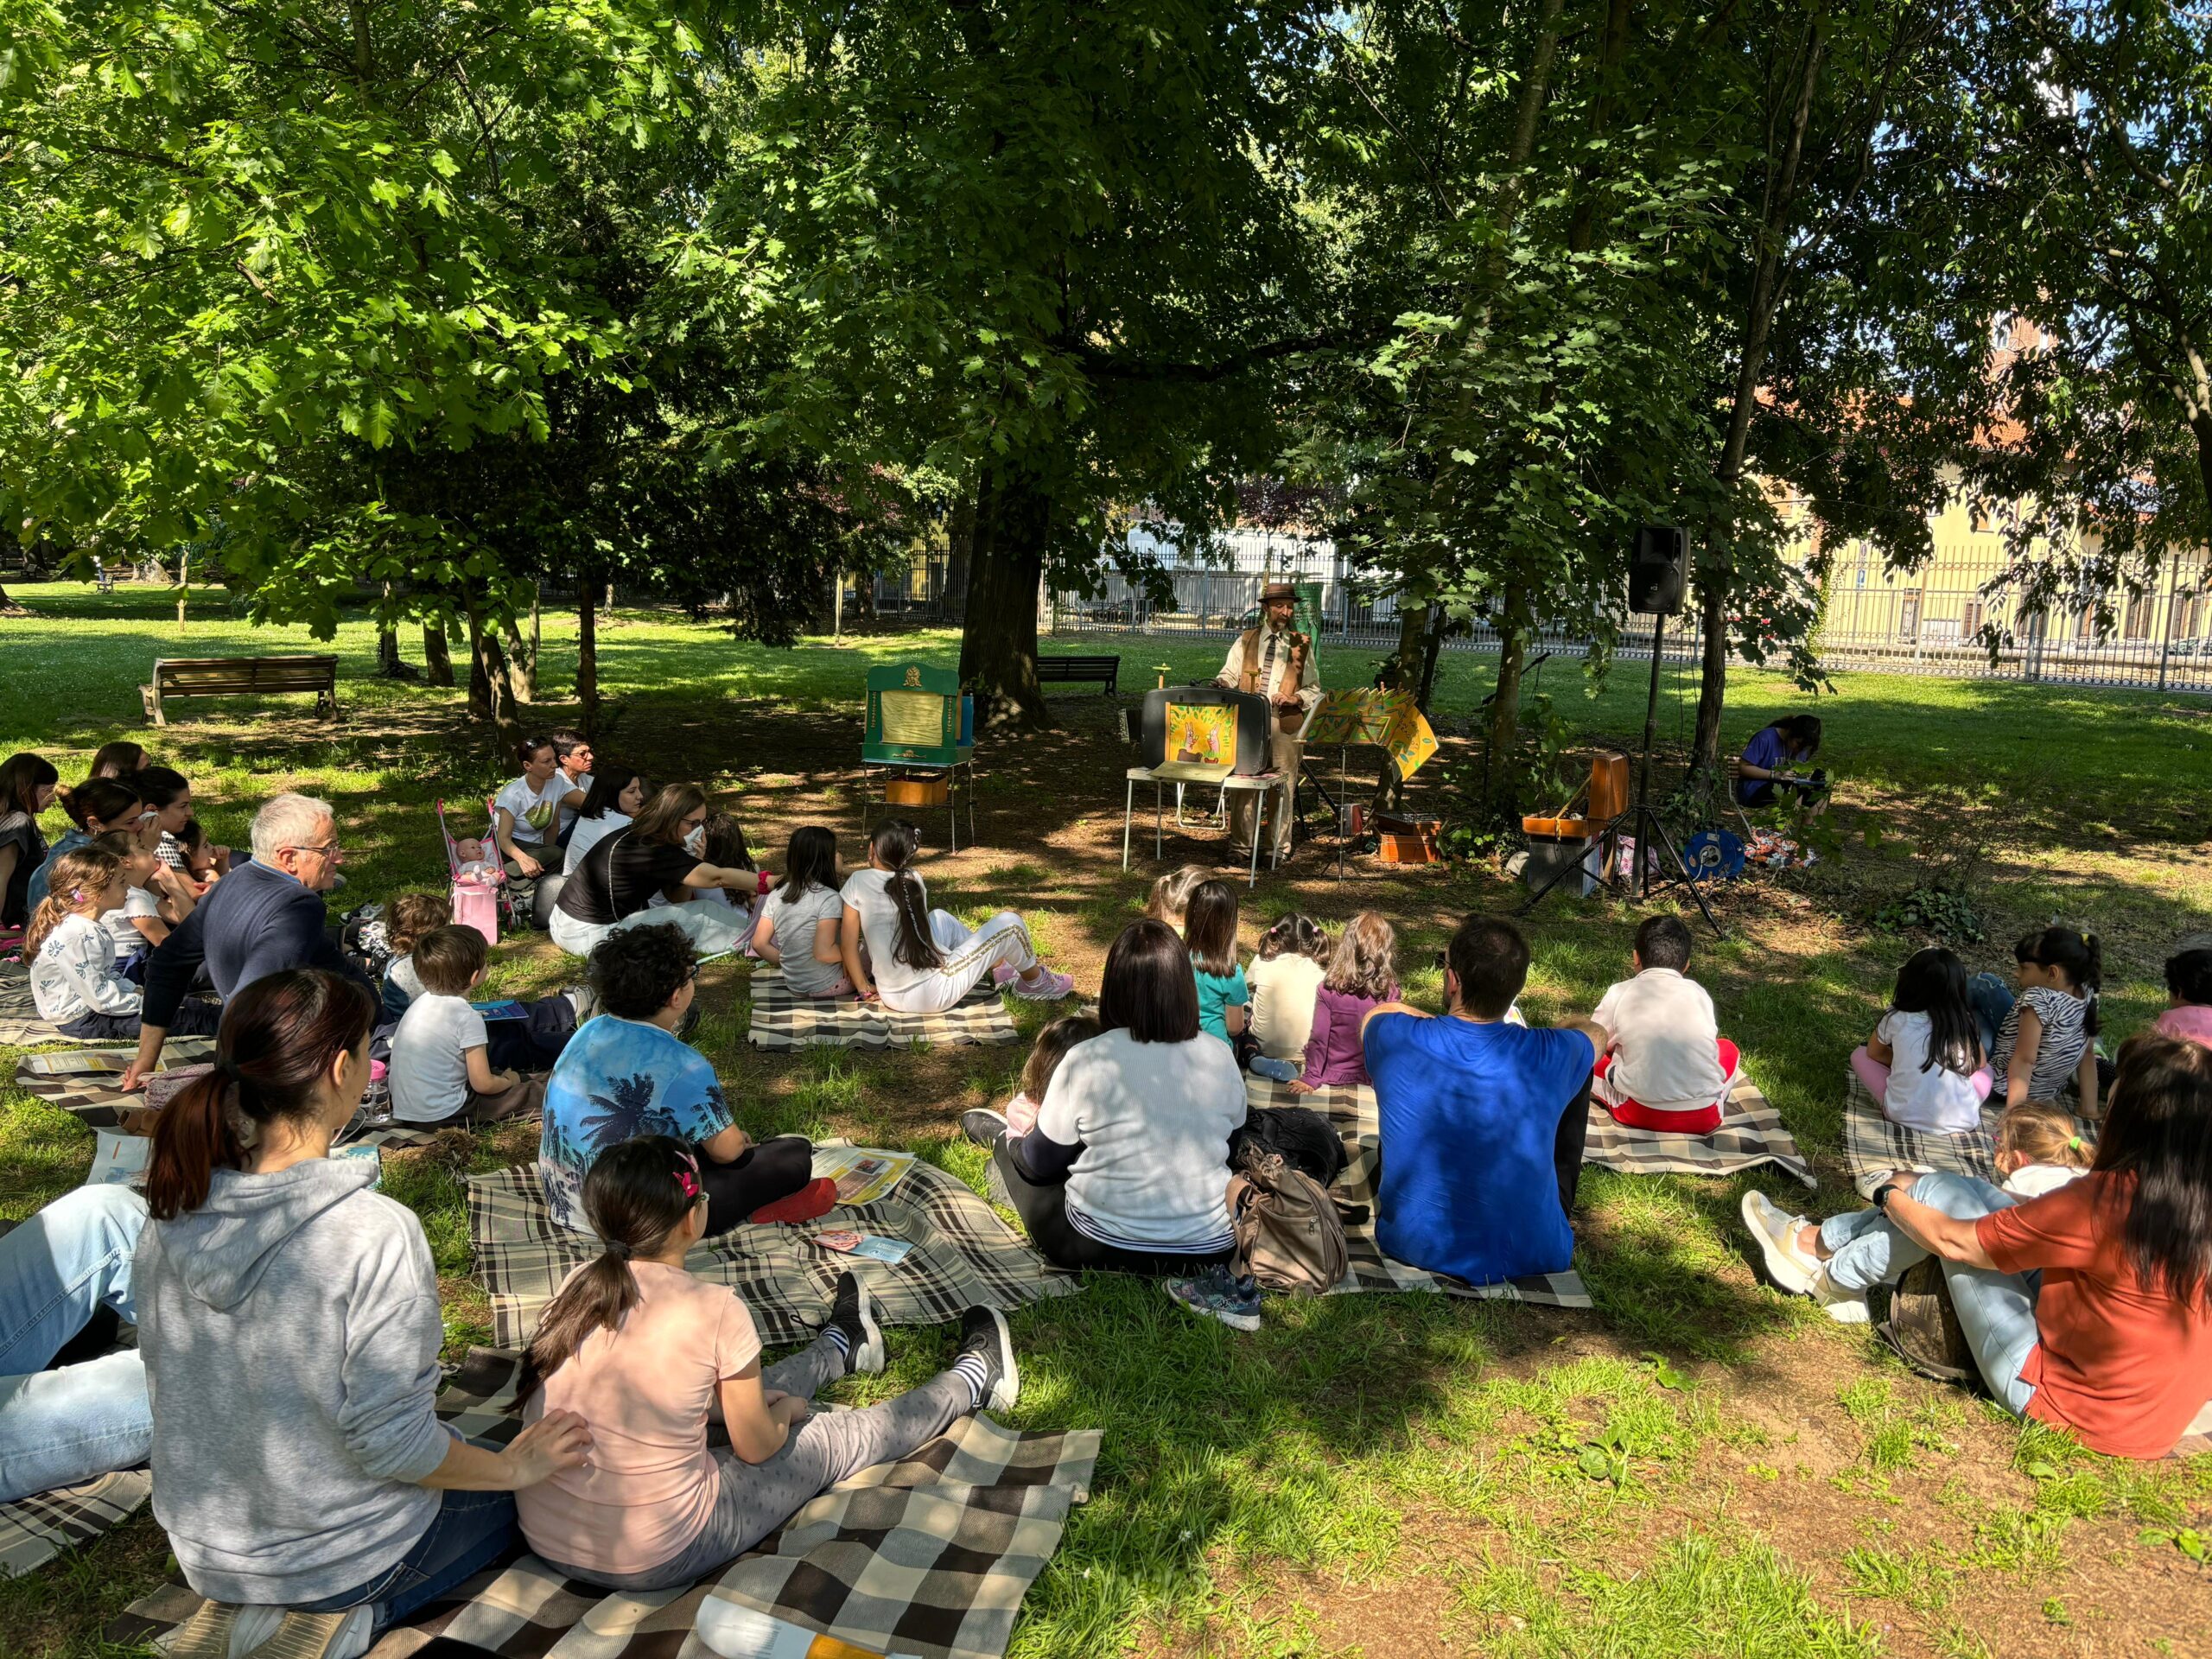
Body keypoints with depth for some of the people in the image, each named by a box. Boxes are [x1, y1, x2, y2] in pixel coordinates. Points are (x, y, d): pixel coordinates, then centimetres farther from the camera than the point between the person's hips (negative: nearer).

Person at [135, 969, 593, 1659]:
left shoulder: (170, 1219, -11)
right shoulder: (375, 1233, -31)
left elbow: (172, 1385, 4)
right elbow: (393, 1443, -26)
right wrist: (515, 1467, -8)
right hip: (336, 1548, -6)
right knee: (506, 1492, 23)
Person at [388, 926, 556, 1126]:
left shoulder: (421, 1002, 3)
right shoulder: (468, 1017, -19)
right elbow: (483, 1085, -15)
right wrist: (508, 1081, 4)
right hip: (442, 1115, -8)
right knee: (541, 1089, 0)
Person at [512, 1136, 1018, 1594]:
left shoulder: (579, 1284, -4)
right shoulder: (716, 1309, -21)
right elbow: (758, 1448, -7)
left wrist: (756, 1401, 18)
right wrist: (786, 1410, 15)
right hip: (655, 1561, -6)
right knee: (828, 1439, 16)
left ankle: (842, 1346, 58)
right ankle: (972, 1381, 40)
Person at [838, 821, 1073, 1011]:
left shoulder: (858, 882, -4)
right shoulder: (914, 882, 1)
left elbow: (848, 944, -4)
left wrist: (863, 988, 7)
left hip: (892, 997, 3)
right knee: (1010, 922, 9)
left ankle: (998, 968, 40)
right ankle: (1035, 982, 33)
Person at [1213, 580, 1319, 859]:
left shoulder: (1301, 645, 13)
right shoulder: (1246, 641, 14)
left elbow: (1314, 689, 11)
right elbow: (1229, 675, 7)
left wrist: (1294, 698, -9)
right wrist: (1222, 684, -17)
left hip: (1286, 724, 0)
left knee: (1282, 789, 0)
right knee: (1242, 784, -3)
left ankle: (1280, 849, 8)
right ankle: (1241, 845, 5)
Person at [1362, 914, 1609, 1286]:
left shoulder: (1398, 1039, -19)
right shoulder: (1551, 1055, -19)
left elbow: (1377, 1012, 9)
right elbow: (1597, 1032, 8)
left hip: (1411, 1246, 1)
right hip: (1530, 1256, -1)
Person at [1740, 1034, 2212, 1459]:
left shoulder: (2106, 1200, -29)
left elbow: (1952, 1242, -16)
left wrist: (1893, 1197, 2)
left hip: (2057, 1391, -7)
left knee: (1940, 1193, -3)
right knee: (1964, 1194, 9)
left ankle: (1832, 1278, 19)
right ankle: (1820, 1240, 25)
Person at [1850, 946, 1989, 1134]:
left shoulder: (1896, 1019, -1)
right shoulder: (1965, 1022, 2)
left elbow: (1874, 1053, 16)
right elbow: (1979, 1063, 19)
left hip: (1904, 1115, -1)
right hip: (1960, 1121, 2)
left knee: (1859, 1055, 19)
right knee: (1986, 1070, 30)